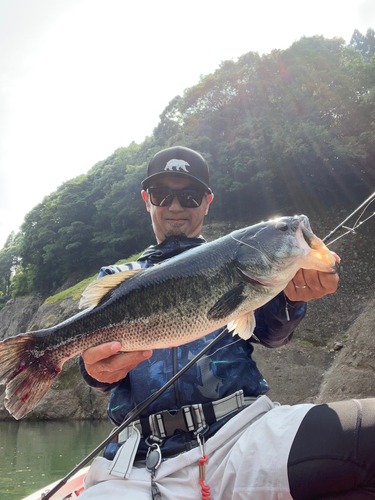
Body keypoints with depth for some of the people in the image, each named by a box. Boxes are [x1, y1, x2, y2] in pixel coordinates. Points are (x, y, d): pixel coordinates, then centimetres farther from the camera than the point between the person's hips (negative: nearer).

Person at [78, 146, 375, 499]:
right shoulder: (116, 278, 22)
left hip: (243, 431, 2)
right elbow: (95, 348, 11)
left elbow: (271, 333, 5)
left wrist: (290, 298, -18)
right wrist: (97, 369, -15)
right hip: (139, 464, 0)